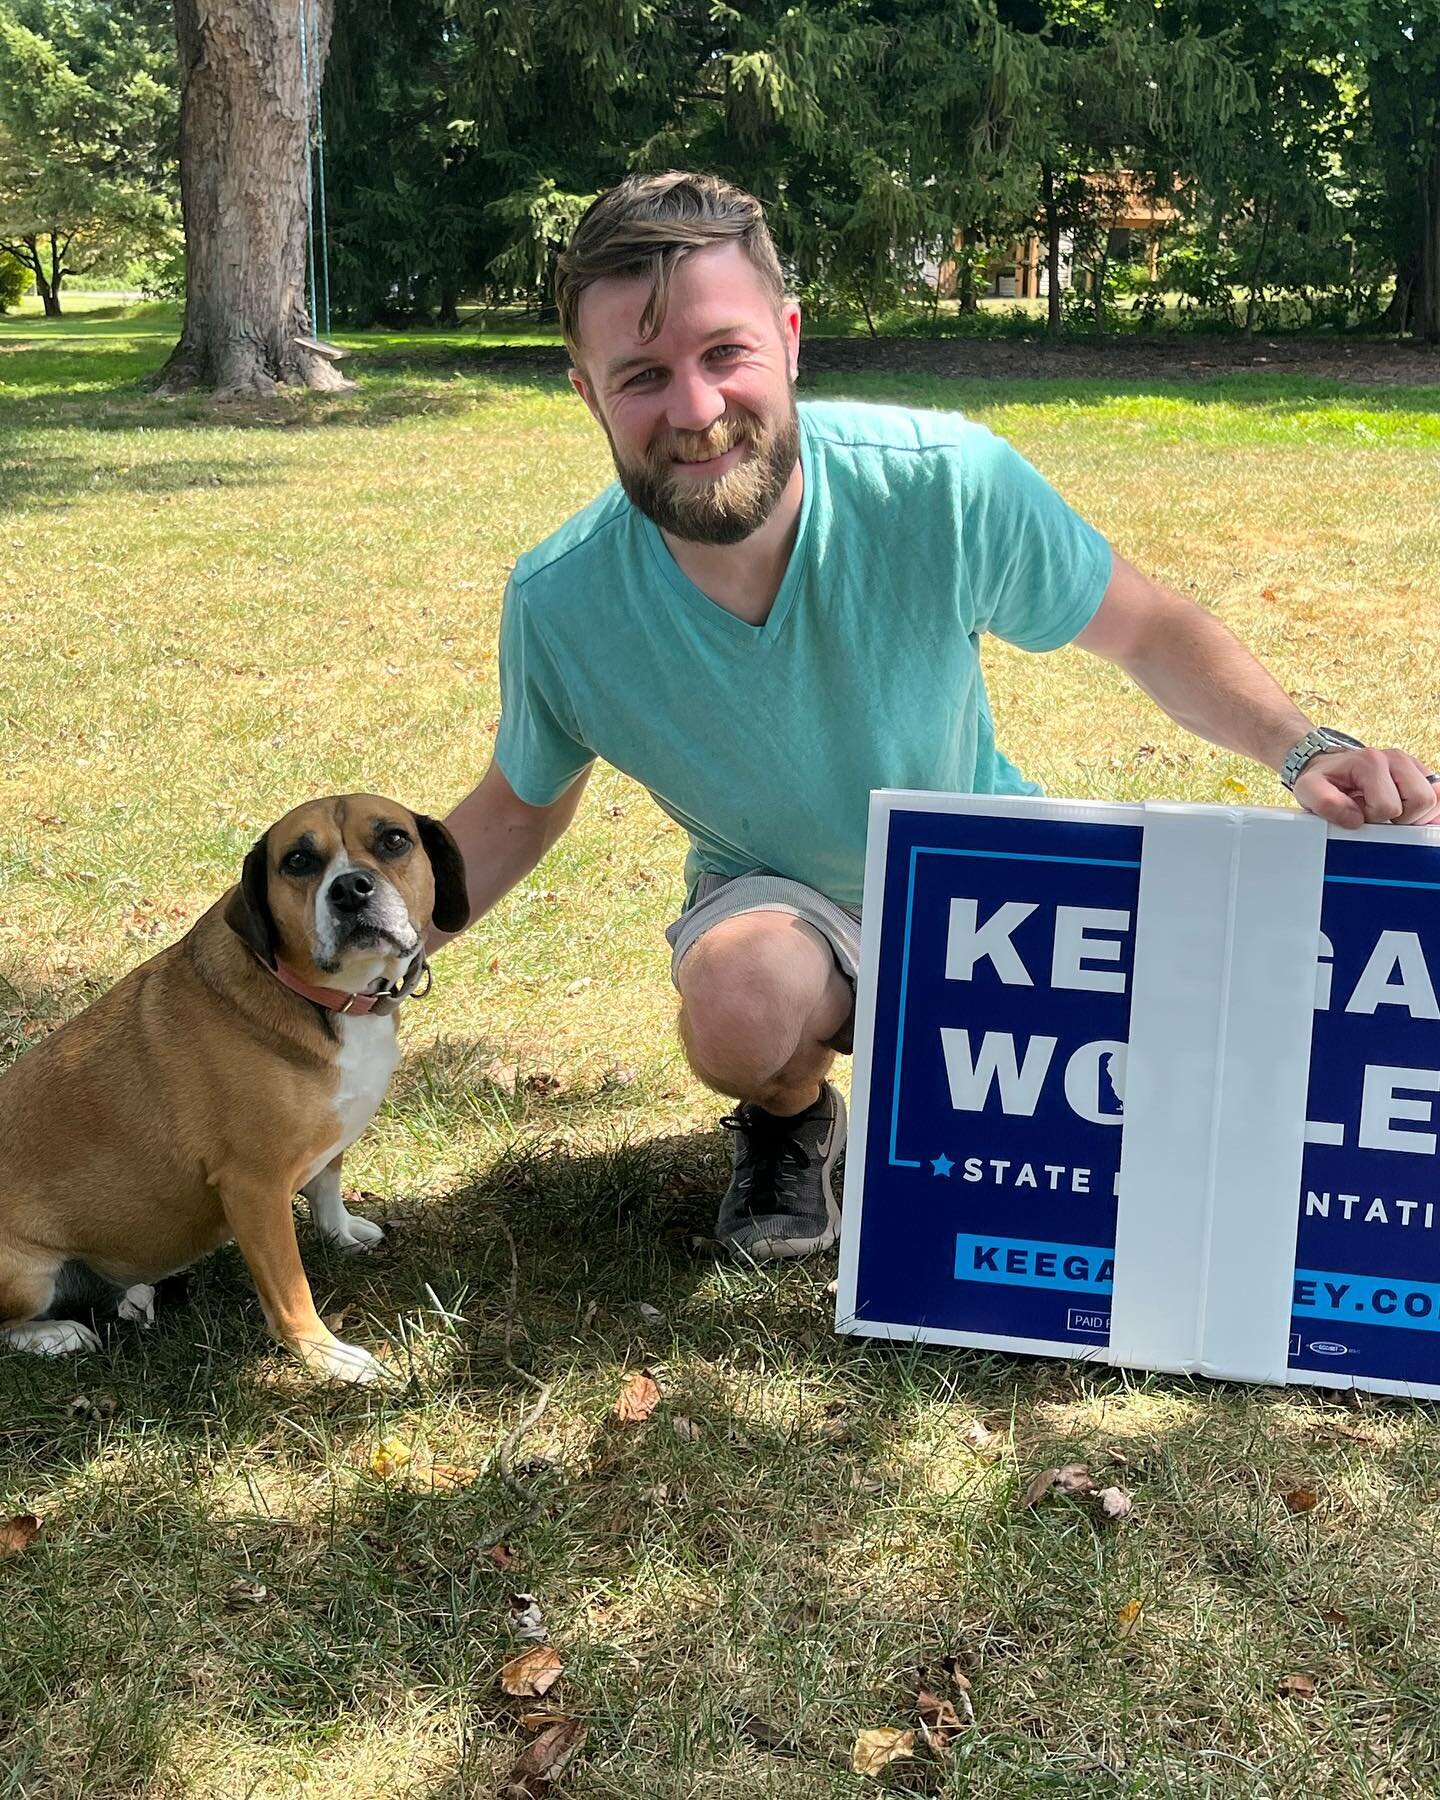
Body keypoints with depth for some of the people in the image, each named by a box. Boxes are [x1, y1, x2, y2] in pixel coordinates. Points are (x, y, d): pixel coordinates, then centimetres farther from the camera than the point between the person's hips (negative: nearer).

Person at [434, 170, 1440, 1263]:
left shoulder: (951, 485, -26)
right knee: (741, 997, -37)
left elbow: (1150, 631, -10)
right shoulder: (560, 603, -21)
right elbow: (520, 809, 0)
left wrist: (1304, 748, -27)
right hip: (777, 900, -1)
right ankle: (789, 1121, 1)